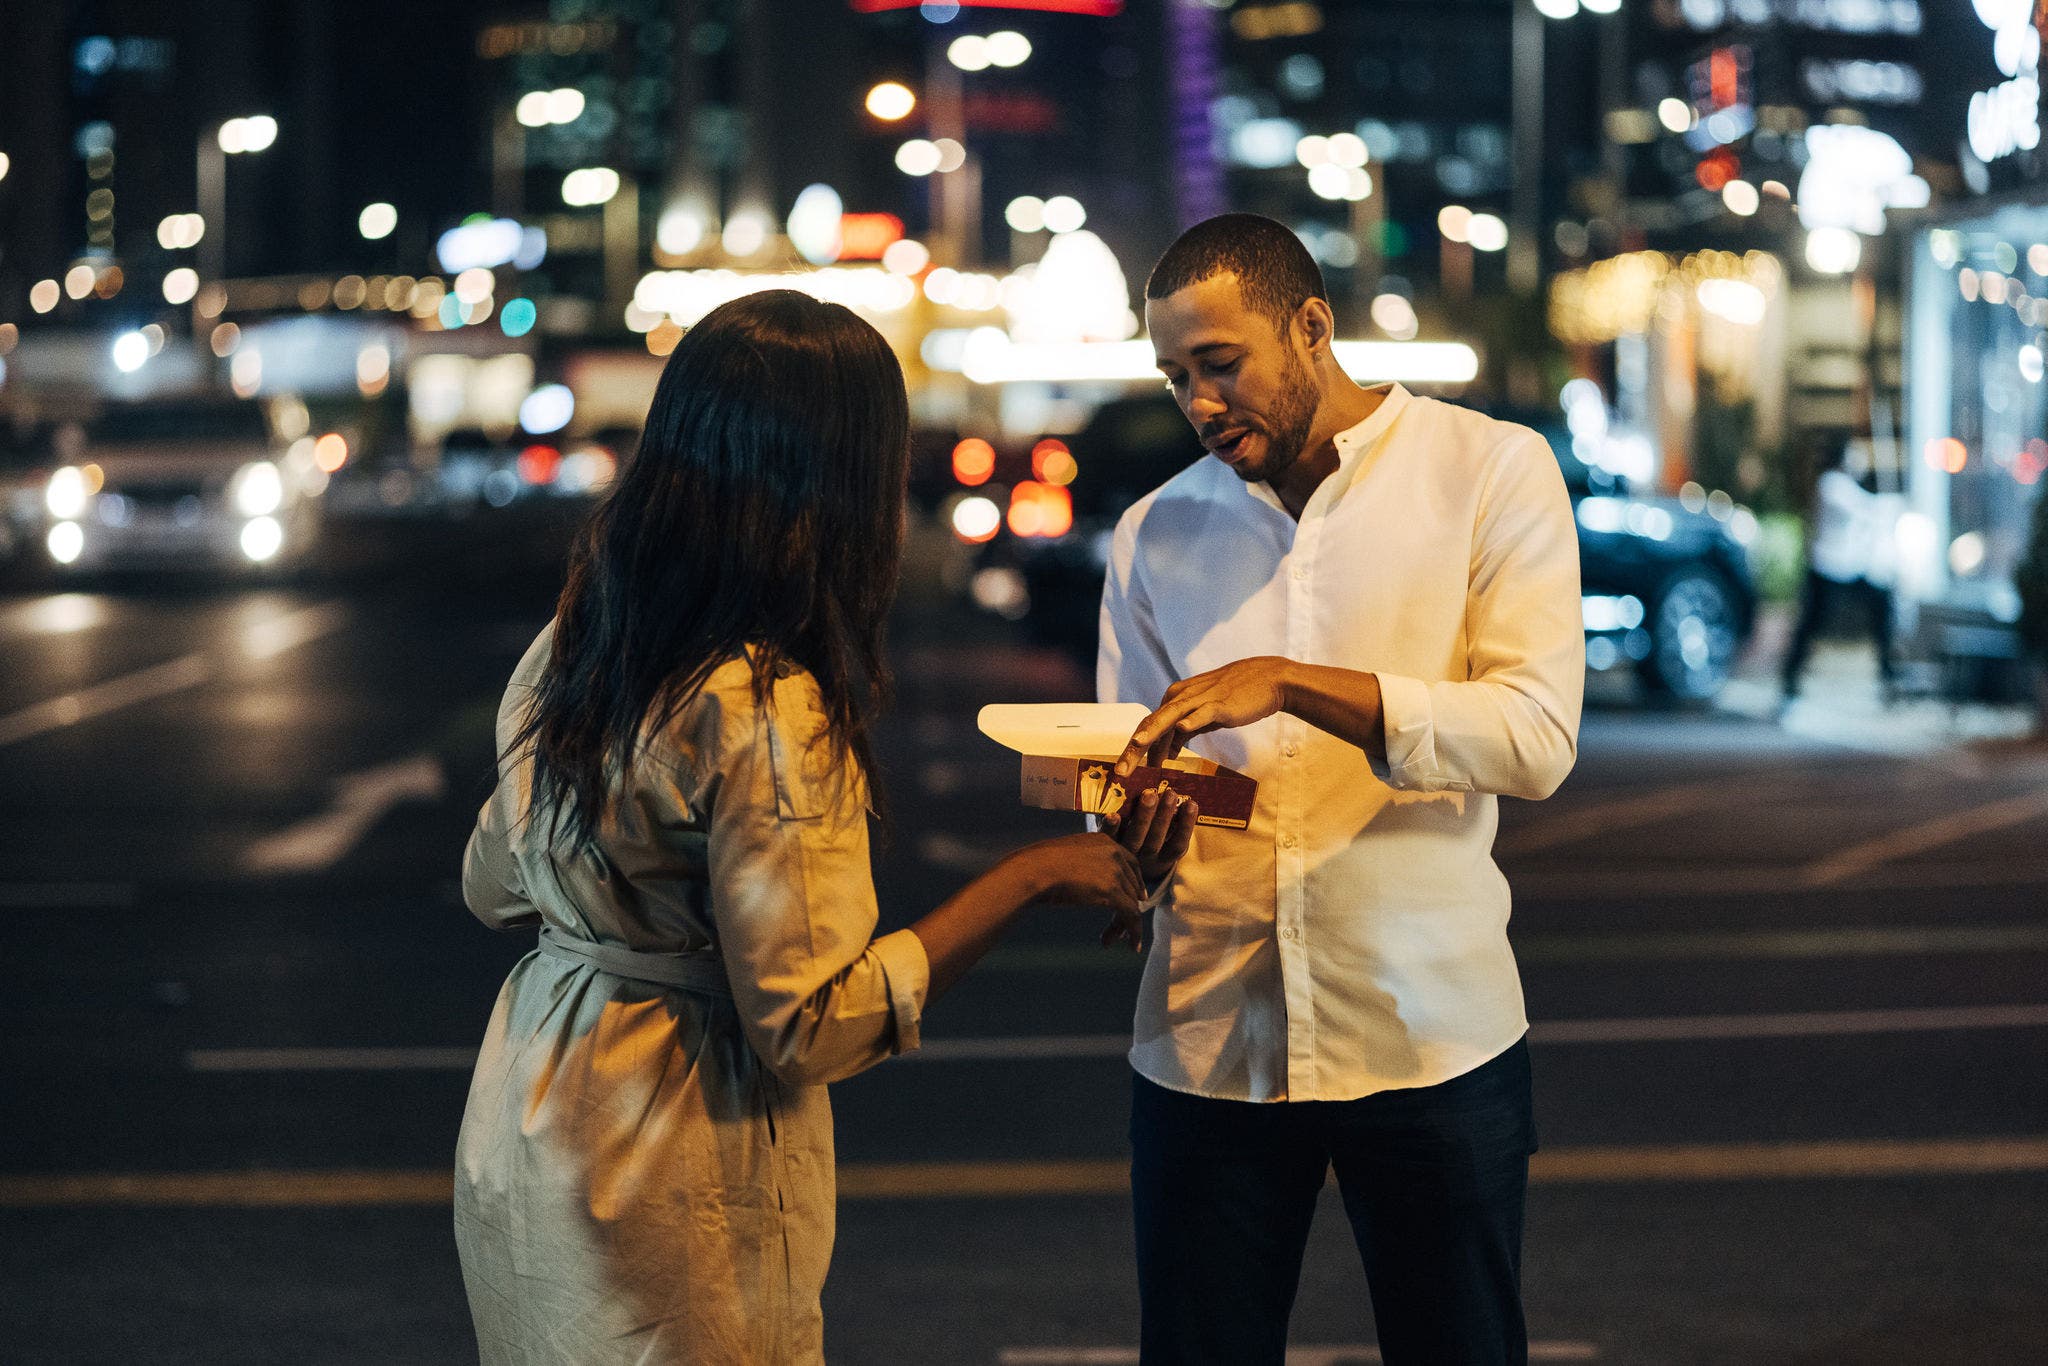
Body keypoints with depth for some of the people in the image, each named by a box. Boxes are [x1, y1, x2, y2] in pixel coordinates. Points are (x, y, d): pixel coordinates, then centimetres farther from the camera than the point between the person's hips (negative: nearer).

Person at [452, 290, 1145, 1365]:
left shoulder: (573, 642, 1)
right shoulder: (766, 719, -24)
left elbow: (492, 887, 13)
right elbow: (809, 1027, -22)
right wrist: (1029, 878, -17)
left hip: (521, 1129, 8)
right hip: (665, 1208, -8)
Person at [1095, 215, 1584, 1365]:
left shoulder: (1492, 472, -1)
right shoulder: (1155, 534, 10)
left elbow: (1538, 736, -12)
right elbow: (1124, 780, 11)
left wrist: (1293, 684, -22)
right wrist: (1130, 844, -14)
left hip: (1431, 1040, -2)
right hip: (1207, 1043, 3)